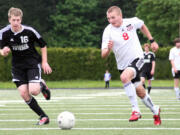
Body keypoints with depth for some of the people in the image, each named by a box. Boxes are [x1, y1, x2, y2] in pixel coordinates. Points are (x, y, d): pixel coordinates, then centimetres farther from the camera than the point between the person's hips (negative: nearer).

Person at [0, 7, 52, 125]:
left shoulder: (29, 31, -16)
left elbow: (43, 45, -2)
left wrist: (45, 62, -4)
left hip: (33, 63, -3)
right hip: (17, 66, 3)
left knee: (34, 91, -20)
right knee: (24, 93, -10)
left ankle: (42, 85, 18)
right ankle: (43, 116, 4)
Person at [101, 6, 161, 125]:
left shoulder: (132, 22, -9)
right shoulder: (108, 32, -12)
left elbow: (142, 26, 17)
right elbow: (103, 55, -17)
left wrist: (152, 41, 16)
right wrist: (108, 49, -39)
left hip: (137, 59, -3)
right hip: (123, 65, 3)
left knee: (124, 77, -33)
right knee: (140, 93, 11)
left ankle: (136, 110, -28)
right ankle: (155, 111, 38)